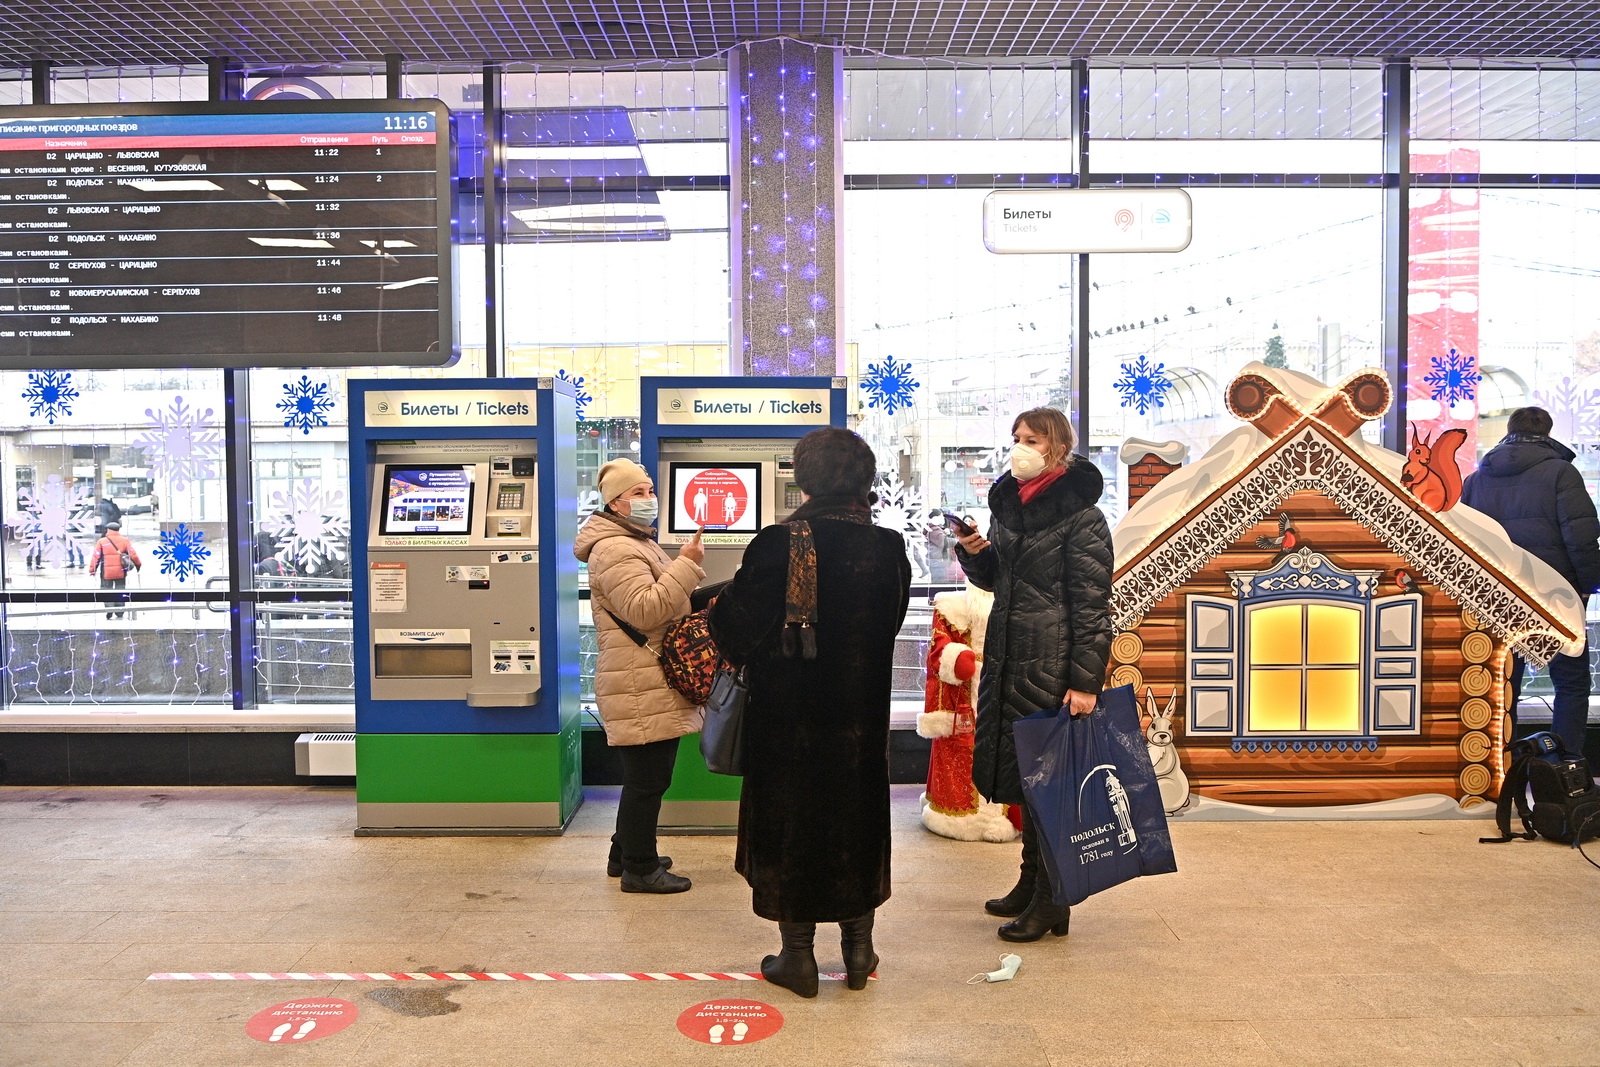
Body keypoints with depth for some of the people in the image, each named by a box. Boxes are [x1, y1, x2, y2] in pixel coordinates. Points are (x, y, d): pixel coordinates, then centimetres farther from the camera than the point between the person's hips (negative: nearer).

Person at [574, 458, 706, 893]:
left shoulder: (637, 543, 21)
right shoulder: (616, 550, -15)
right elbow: (645, 612, -26)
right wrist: (686, 565, -25)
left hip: (651, 686, 11)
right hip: (641, 689, -11)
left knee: (644, 776, 18)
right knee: (647, 779, -4)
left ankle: (626, 854, 29)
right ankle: (639, 869, 6)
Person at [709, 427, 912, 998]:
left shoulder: (779, 544, -18)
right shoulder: (887, 548, -5)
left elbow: (735, 624, -14)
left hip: (790, 716, -3)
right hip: (862, 717, 4)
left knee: (790, 824, 10)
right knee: (858, 822, 17)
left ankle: (798, 956, 19)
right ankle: (858, 947, 27)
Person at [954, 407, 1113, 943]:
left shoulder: (1080, 517, -12)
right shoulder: (1008, 504, 11)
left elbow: (1093, 605, -15)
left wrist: (1085, 681, -19)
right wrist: (975, 552, 0)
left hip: (1054, 663, -8)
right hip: (1008, 657, 8)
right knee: (1018, 773, 15)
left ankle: (1051, 903, 10)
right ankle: (1031, 883, 29)